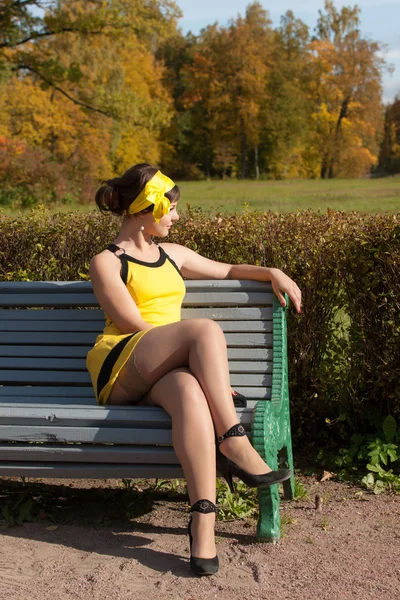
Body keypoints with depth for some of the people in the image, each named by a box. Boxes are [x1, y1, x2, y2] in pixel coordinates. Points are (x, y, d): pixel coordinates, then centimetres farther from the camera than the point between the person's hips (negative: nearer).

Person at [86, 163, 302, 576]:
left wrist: (272, 273, 15)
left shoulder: (172, 255, 23)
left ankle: (203, 520, -45)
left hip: (164, 372, 4)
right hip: (121, 371, -4)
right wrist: (205, 357, -11)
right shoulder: (106, 263, 3)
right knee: (205, 329, -32)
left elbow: (226, 270, 35)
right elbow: (135, 326, -7)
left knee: (189, 392, -36)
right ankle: (235, 446, -33)